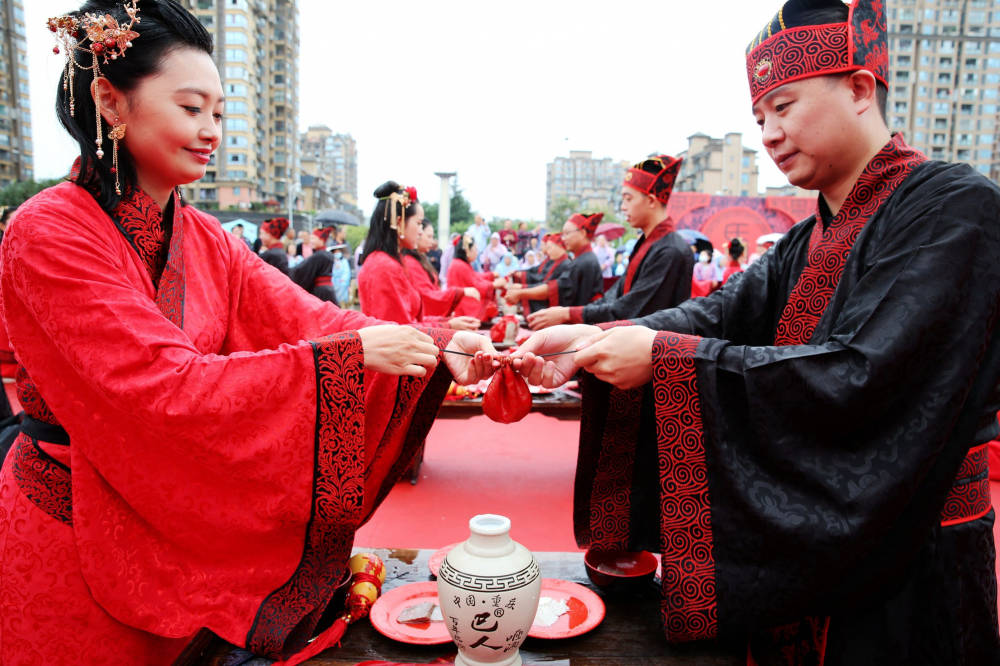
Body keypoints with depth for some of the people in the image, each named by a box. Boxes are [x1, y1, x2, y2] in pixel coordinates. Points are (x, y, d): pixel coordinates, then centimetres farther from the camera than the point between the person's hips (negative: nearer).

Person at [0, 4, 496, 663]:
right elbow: (166, 391, -29)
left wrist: (437, 349, -23)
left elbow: (302, 317, -9)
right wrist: (351, 354, -32)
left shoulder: (206, 240, 2)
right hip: (72, 543, -5)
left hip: (180, 529, 6)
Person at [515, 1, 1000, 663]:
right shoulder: (808, 242, 8)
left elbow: (865, 376, -27)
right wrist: (591, 340, -20)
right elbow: (722, 312, -4)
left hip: (906, 566, -6)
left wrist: (663, 356, -27)